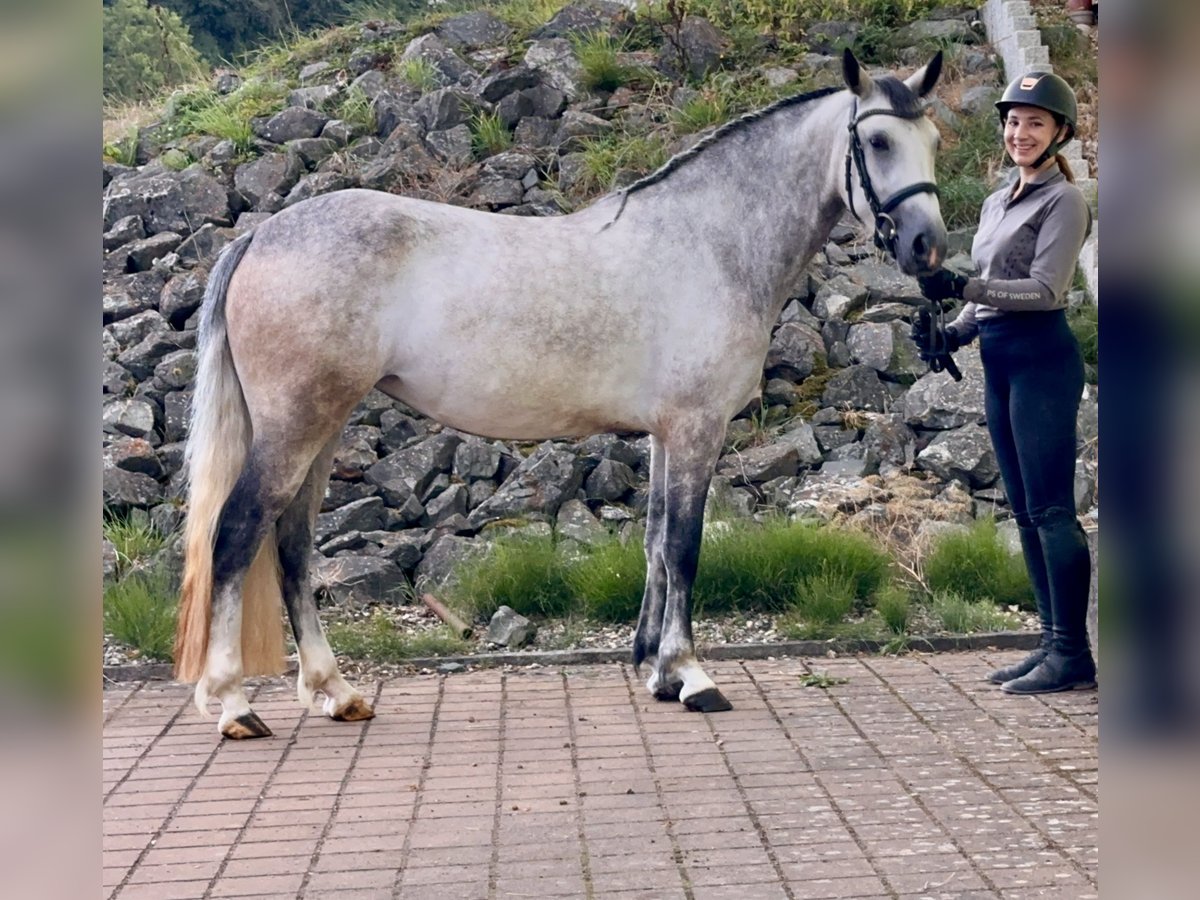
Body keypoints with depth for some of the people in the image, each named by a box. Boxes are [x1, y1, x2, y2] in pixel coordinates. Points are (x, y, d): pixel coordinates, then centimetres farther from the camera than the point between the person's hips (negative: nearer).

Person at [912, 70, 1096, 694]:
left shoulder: (1064, 202, -7)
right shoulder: (998, 202, 18)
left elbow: (1044, 290, -16)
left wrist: (960, 287, -22)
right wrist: (950, 333, 5)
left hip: (1042, 359, -9)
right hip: (999, 362, 9)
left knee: (1051, 509, -10)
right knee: (1025, 511, 10)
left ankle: (1074, 655, -6)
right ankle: (1053, 642, 16)